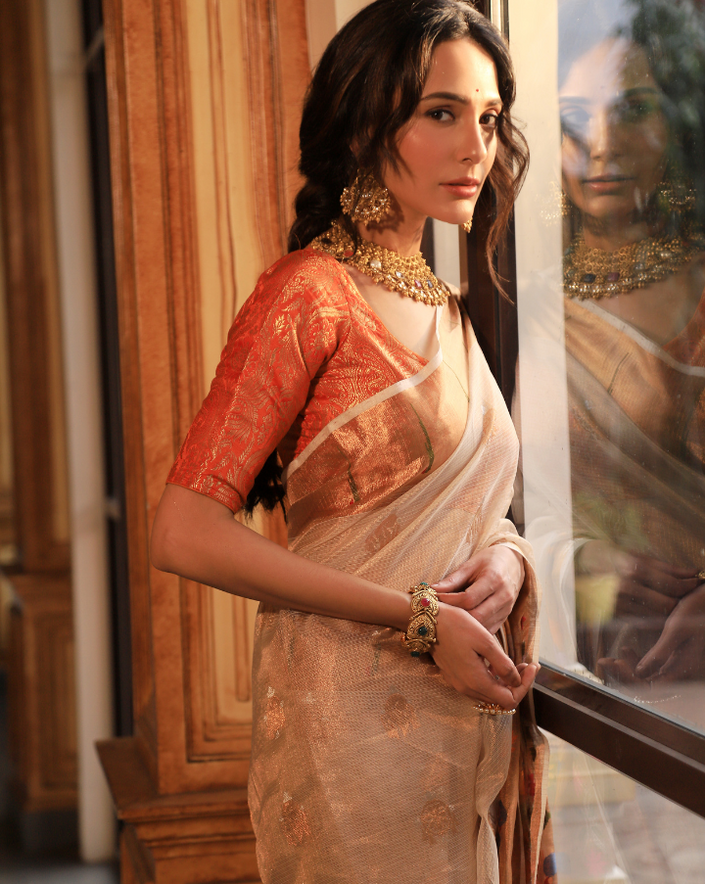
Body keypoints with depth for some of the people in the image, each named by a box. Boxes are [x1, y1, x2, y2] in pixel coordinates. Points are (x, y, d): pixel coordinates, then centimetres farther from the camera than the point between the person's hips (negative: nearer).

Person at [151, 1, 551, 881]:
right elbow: (184, 533, -18)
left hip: (470, 727, 7)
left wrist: (505, 557, -3)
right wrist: (416, 619, -19)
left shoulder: (445, 313, 12)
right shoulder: (310, 293, -11)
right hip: (353, 717, -7)